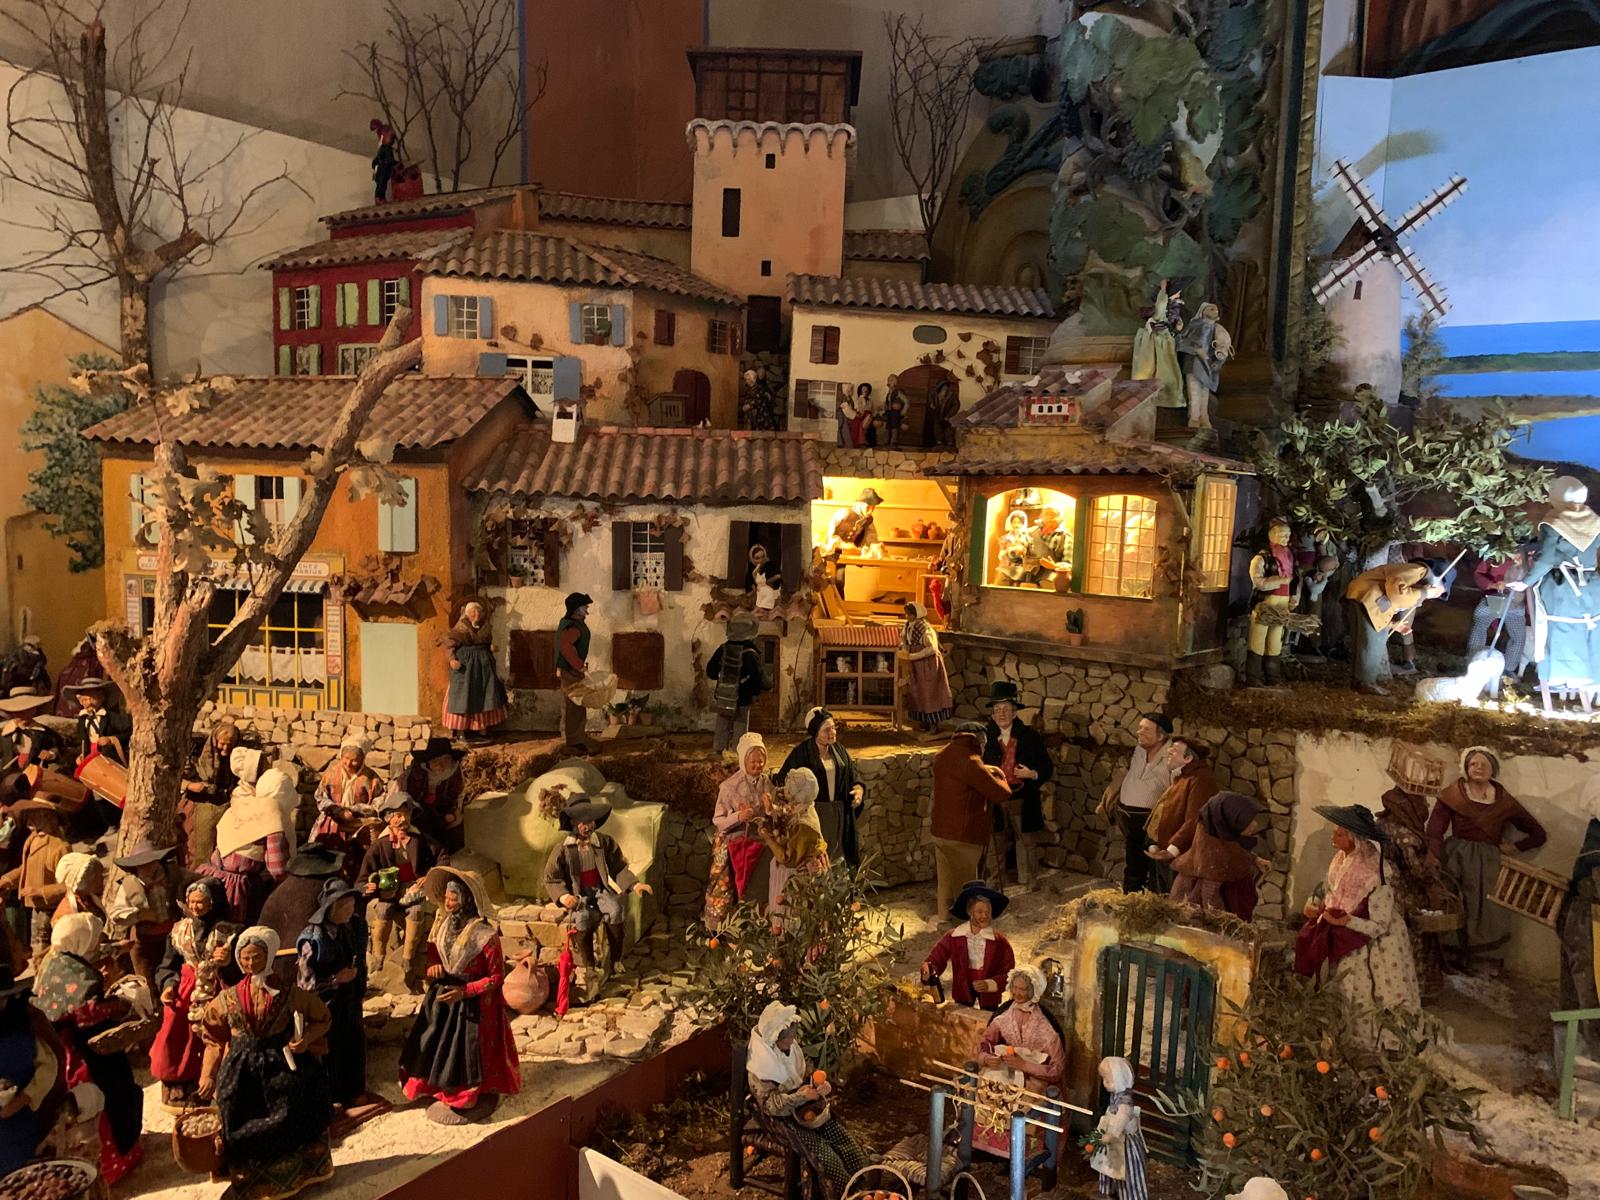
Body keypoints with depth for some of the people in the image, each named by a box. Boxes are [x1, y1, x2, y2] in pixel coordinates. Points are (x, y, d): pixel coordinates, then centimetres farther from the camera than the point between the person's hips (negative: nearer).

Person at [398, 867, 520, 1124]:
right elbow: (433, 946, 13)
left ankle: (468, 1102, 28)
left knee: (465, 1052, 5)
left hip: (473, 1004, -6)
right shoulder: (443, 924, -6)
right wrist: (432, 965, -9)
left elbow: (497, 977, -17)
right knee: (437, 1046, 17)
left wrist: (464, 992, -23)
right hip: (442, 997, 7)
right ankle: (444, 1093, 40)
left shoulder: (484, 935, -25)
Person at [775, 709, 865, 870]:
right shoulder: (802, 753, -10)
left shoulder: (839, 751, 6)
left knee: (838, 857, 9)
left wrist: (858, 789, -10)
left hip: (839, 814, 5)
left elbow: (852, 776, 10)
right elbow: (783, 778, -10)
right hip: (814, 813, -5)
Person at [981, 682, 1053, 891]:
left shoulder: (1030, 736, -1)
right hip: (994, 801, 0)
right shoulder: (985, 736, 0)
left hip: (1023, 801, 0)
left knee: (1027, 844, 9)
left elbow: (1047, 768, 2)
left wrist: (1031, 774, -16)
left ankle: (1026, 886, 24)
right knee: (995, 845, 8)